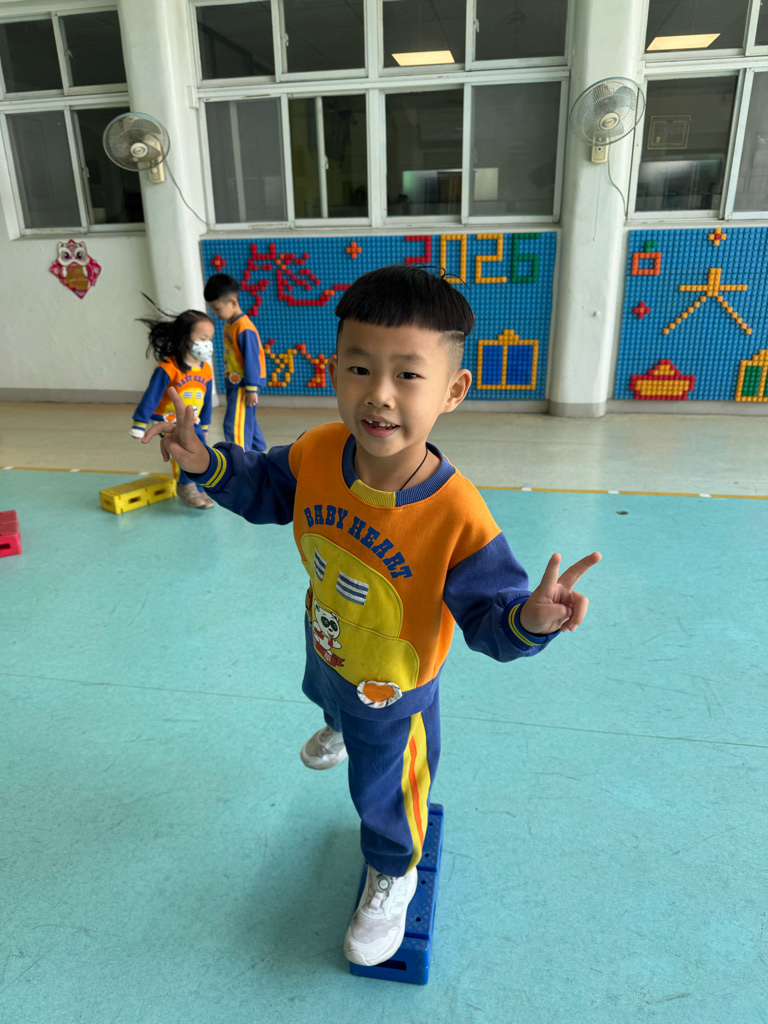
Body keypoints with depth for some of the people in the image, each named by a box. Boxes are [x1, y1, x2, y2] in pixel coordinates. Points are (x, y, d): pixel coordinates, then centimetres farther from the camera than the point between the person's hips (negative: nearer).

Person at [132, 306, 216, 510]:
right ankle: (186, 485, -7)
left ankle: (197, 492, 14)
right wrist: (140, 424, -16)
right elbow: (152, 396, -18)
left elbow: (206, 400, 11)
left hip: (192, 422, 6)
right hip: (168, 420, -6)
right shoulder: (168, 368, -21)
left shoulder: (205, 370, -3)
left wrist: (204, 426, 19)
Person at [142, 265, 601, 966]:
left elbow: (487, 612, -30)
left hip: (393, 689, -5)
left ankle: (393, 876, 57)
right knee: (327, 696, 41)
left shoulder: (458, 517, -40)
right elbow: (267, 488, -5)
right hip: (325, 646, 5)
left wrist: (529, 619, -52)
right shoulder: (317, 453, -26)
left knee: (382, 794, 21)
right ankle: (341, 727, 81)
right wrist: (208, 462, -20)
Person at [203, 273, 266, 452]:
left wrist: (251, 389, -18)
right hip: (234, 384, 10)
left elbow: (252, 359, -20)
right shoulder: (229, 325, 10)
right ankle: (258, 451, 33)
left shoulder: (245, 329, -20)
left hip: (243, 386, -10)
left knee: (236, 425, -10)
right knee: (248, 423, 20)